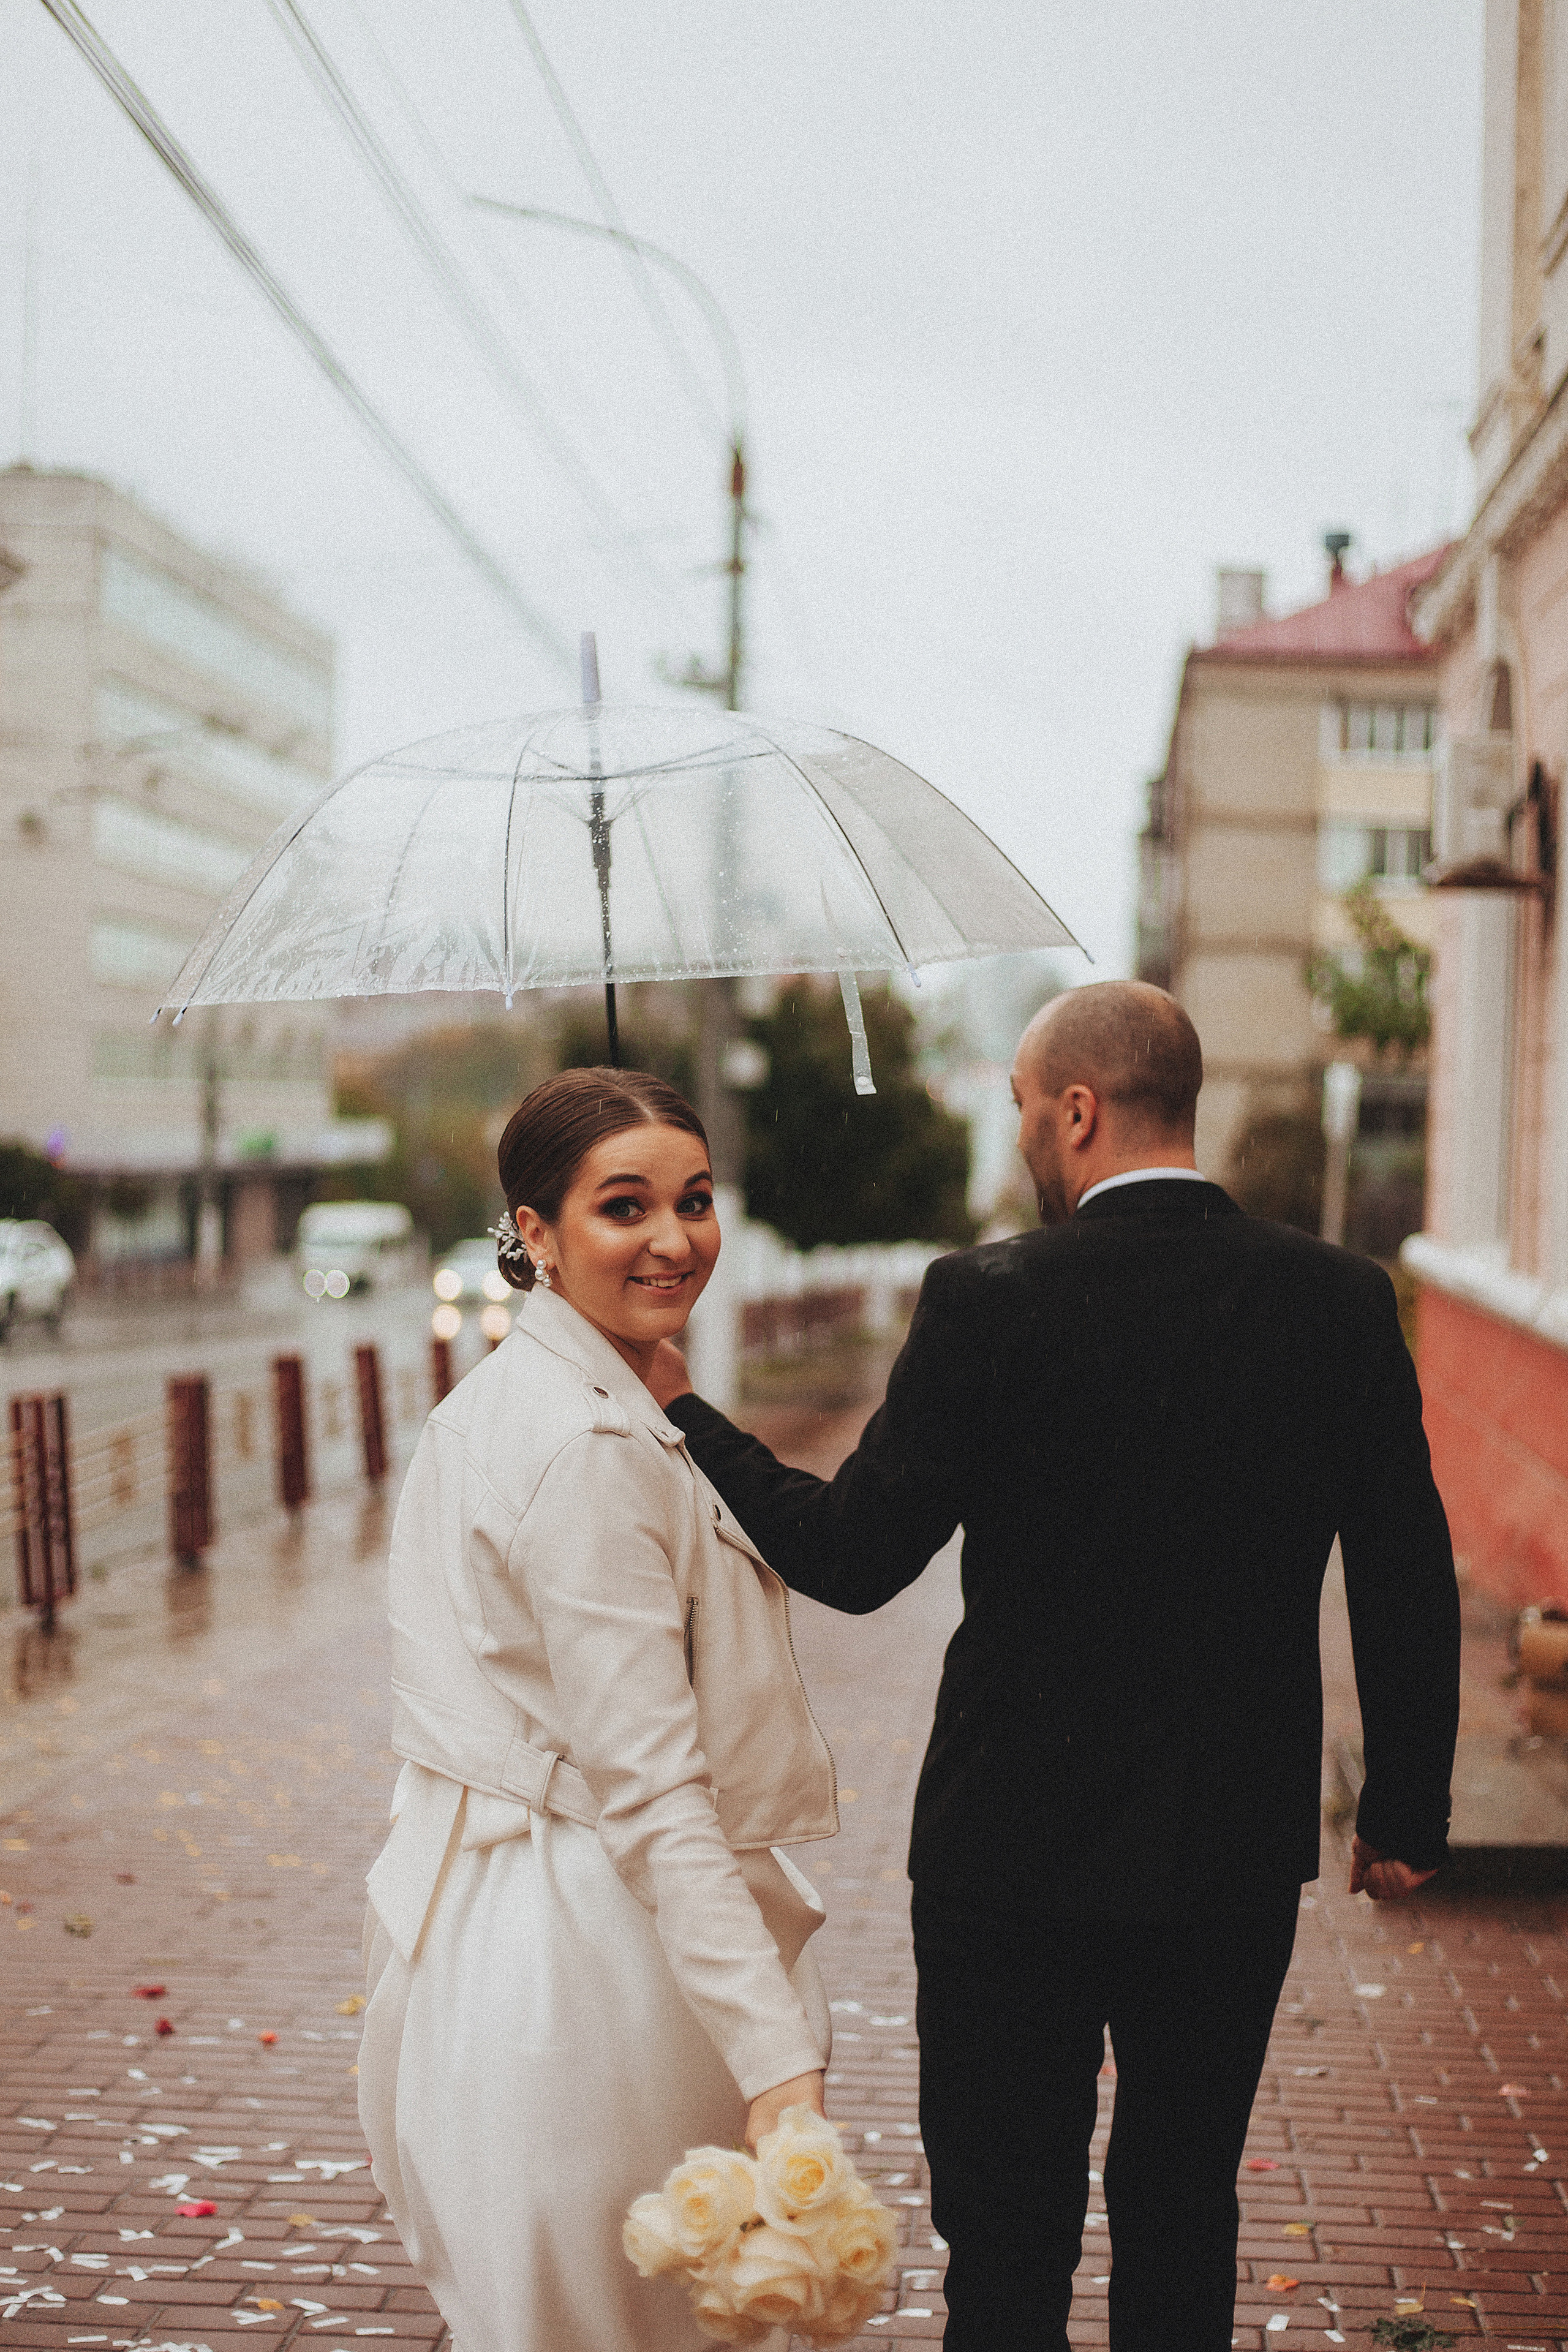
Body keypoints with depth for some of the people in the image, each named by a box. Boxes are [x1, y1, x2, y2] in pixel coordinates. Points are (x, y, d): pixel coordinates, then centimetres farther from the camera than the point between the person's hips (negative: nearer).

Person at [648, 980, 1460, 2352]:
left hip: (1020, 1850, -3)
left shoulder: (991, 1301, -15)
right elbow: (1410, 1586, 1)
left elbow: (852, 1557, -12)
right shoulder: (1342, 1301, -4)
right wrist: (1408, 1815, 12)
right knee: (1185, 2214, 19)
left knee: (1009, 2237, 9)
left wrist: (683, 1410, 0)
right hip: (1240, 1853, 4)